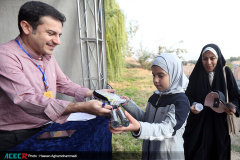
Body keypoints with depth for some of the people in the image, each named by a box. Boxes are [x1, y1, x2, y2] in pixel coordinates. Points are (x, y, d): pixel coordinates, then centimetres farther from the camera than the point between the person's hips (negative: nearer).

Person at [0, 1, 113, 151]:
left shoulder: (48, 56, 5)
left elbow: (63, 83, 12)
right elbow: (27, 99, -31)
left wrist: (94, 93, 0)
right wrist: (82, 107, -39)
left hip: (46, 128, 7)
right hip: (15, 138, -6)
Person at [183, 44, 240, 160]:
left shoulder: (226, 73, -3)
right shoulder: (196, 75, -5)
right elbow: (188, 97, -3)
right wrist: (192, 106, -23)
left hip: (219, 124, 1)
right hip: (198, 124, -1)